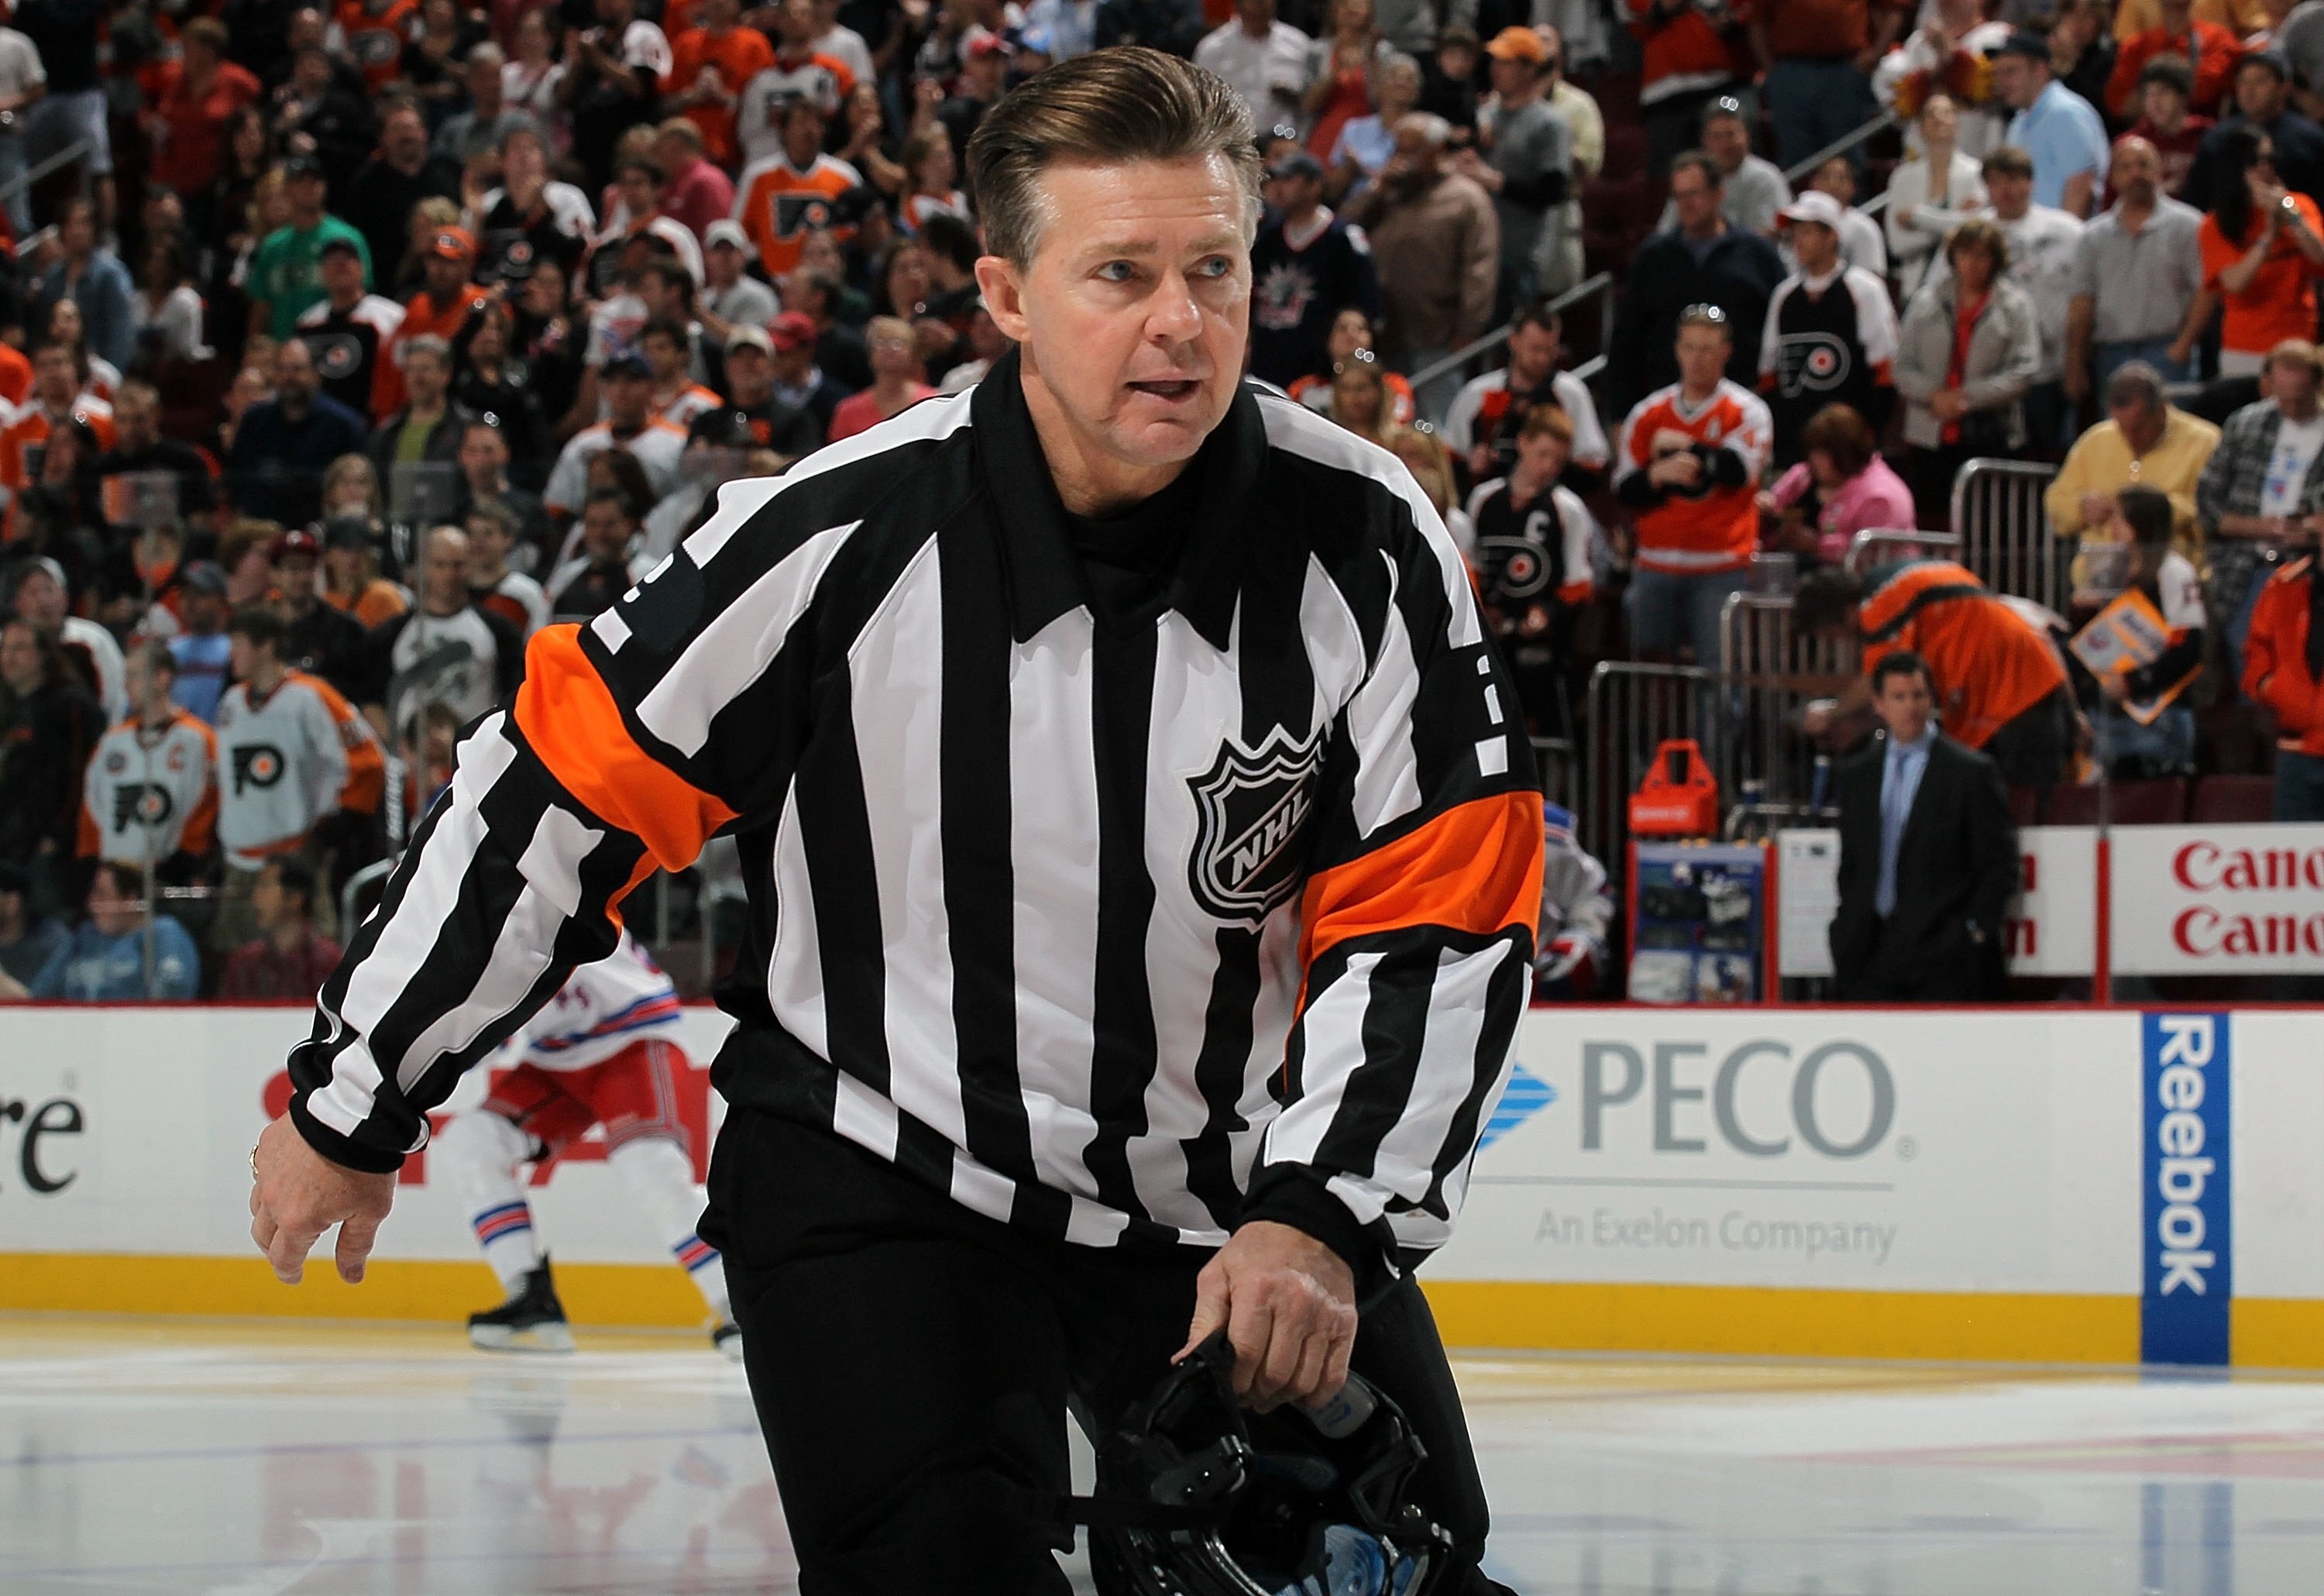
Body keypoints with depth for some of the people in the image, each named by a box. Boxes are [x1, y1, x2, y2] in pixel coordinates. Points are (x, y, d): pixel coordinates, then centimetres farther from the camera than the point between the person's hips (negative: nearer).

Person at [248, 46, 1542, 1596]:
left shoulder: (1366, 547, -14)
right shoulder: (839, 537, -19)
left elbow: (1438, 926, -11)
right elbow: (555, 799, -9)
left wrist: (1318, 1220, -24)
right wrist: (348, 1106, -2)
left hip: (1238, 1203, 3)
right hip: (879, 1176, -3)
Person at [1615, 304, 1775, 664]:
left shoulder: (1747, 411, 1)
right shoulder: (1649, 414, 12)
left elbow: (1737, 470, -17)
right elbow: (1625, 490, 7)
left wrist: (1681, 446, -5)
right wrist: (1658, 475, -13)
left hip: (1722, 570, -4)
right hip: (1656, 565, 4)